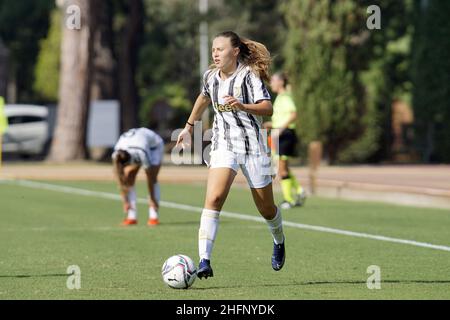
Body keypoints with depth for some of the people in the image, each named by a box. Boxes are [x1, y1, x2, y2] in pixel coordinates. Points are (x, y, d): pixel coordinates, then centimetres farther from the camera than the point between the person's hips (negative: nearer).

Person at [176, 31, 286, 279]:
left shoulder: (249, 75, -11)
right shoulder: (211, 76, 5)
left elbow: (267, 108, -22)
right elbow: (204, 98, 28)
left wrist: (243, 106, -39)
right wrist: (189, 126, 34)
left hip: (253, 146, -3)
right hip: (223, 145, 3)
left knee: (266, 208, 10)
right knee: (213, 198, -21)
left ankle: (279, 241, 45)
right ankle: (204, 261, -29)